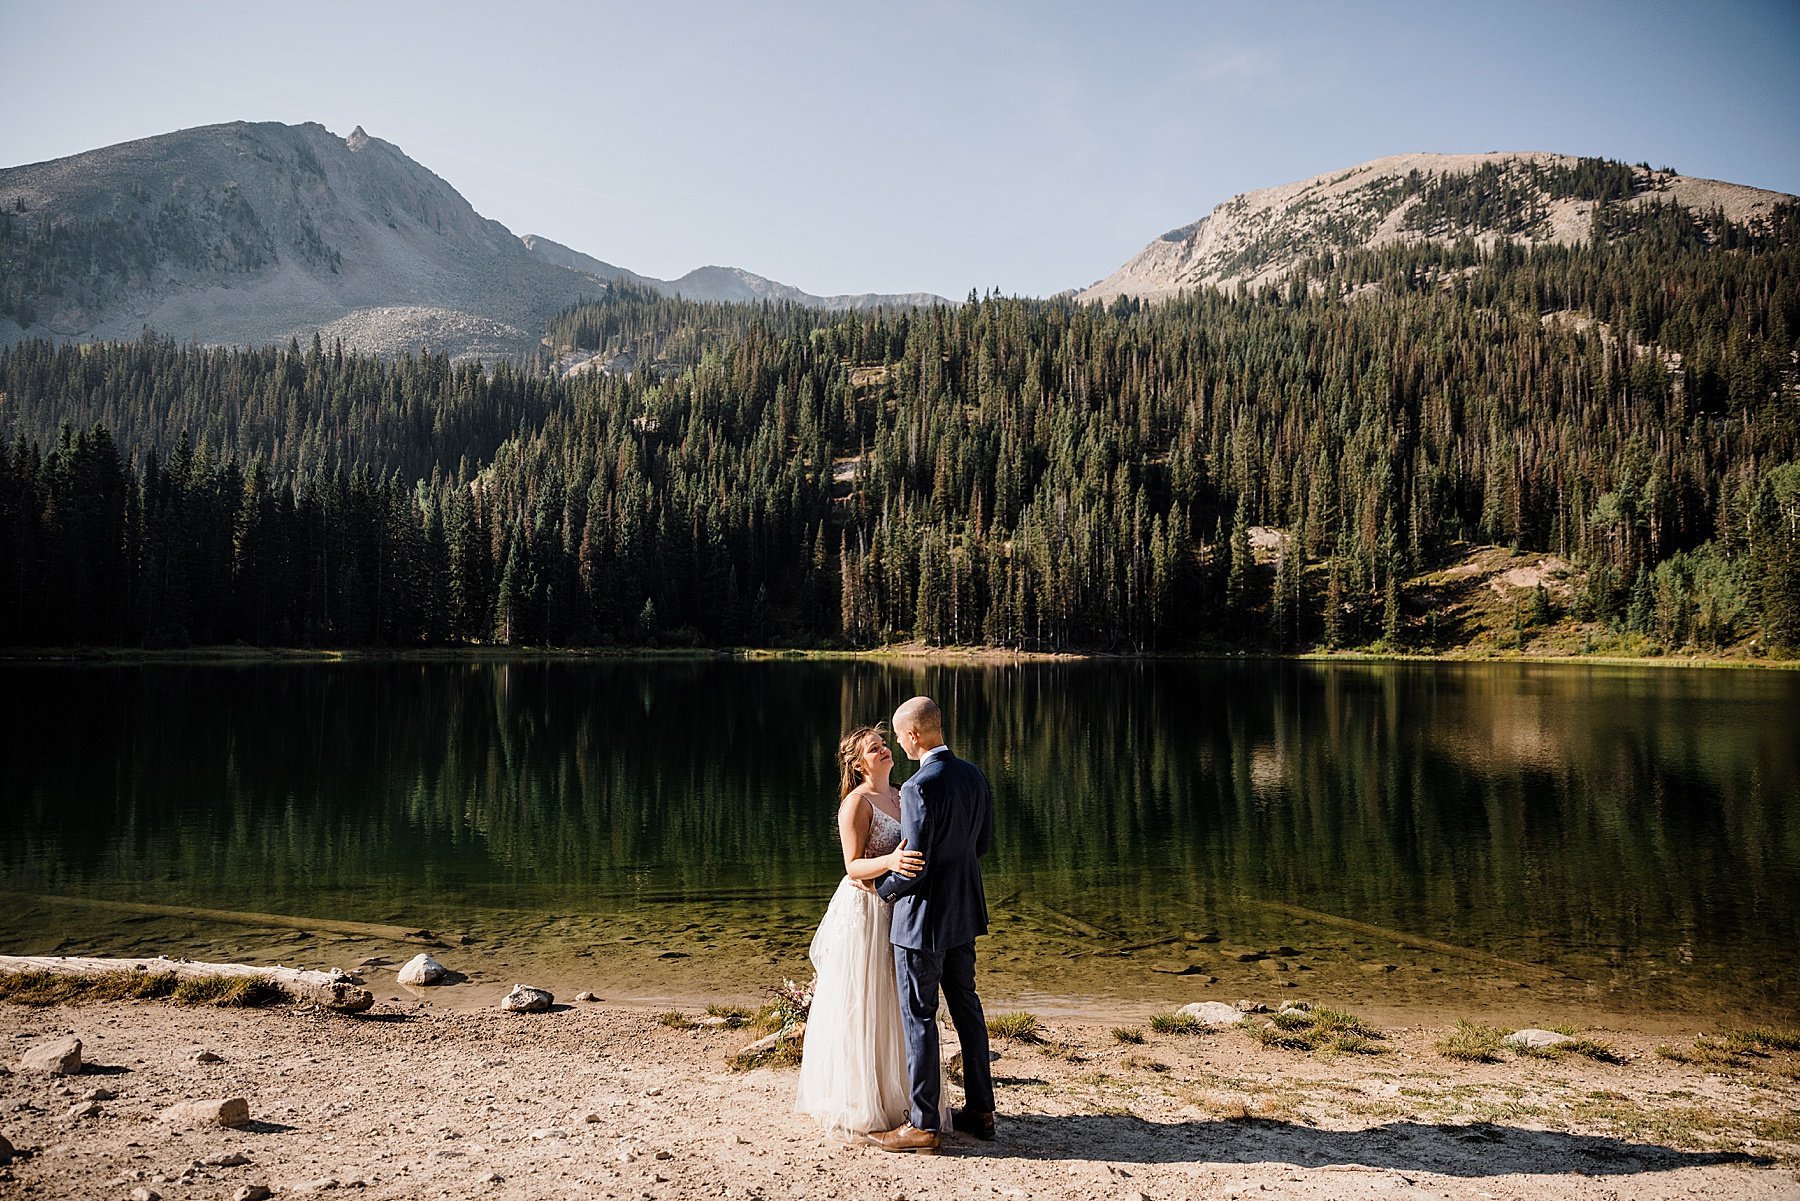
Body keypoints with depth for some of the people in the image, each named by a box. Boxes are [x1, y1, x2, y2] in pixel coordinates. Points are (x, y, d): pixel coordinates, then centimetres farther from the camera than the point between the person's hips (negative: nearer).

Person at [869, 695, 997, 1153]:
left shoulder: (920, 787, -23)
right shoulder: (974, 776, 3)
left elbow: (914, 865, -22)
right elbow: (983, 842, 12)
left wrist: (881, 887, -5)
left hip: (923, 916, -8)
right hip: (964, 911, 8)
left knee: (918, 1018, 2)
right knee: (966, 1007, 17)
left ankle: (923, 1125, 11)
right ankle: (980, 1110, 27)